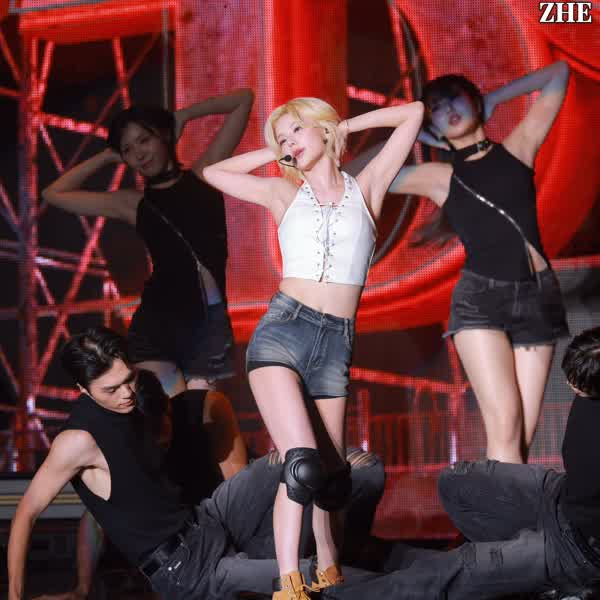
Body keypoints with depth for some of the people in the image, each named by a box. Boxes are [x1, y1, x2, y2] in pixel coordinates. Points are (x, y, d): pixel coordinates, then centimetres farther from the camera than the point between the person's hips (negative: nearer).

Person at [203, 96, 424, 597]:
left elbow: (413, 113, 15)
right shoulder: (283, 193, 13)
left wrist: (345, 126, 20)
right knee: (303, 463, -19)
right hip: (282, 330, -1)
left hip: (335, 344, 2)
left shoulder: (366, 188, 13)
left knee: (331, 471, 4)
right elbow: (212, 173, 23)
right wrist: (276, 153, 21)